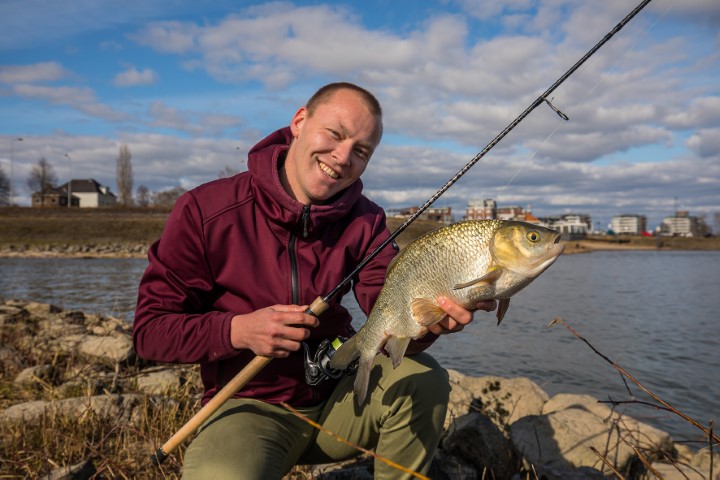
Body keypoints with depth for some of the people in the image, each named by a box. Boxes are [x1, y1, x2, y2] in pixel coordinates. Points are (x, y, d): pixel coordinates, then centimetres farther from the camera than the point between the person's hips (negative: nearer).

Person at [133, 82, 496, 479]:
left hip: (339, 395, 4)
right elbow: (150, 329, -11)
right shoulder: (206, 211, -14)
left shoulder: (364, 222, -4)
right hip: (251, 406, -3)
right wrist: (239, 330, -28)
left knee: (424, 381, -20)